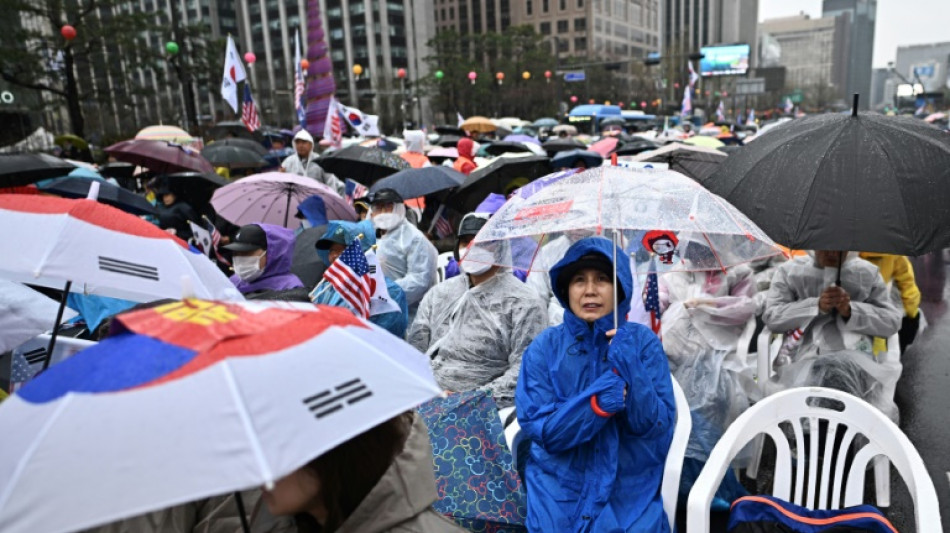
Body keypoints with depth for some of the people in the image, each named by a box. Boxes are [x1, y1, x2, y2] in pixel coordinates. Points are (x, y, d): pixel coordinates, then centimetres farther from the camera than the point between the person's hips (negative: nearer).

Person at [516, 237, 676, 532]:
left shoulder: (644, 341, -3)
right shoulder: (544, 347, -4)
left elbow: (658, 428, -7)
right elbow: (538, 428, -9)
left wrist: (632, 373, -22)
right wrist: (596, 403, -23)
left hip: (631, 488, 1)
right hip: (560, 486, 0)